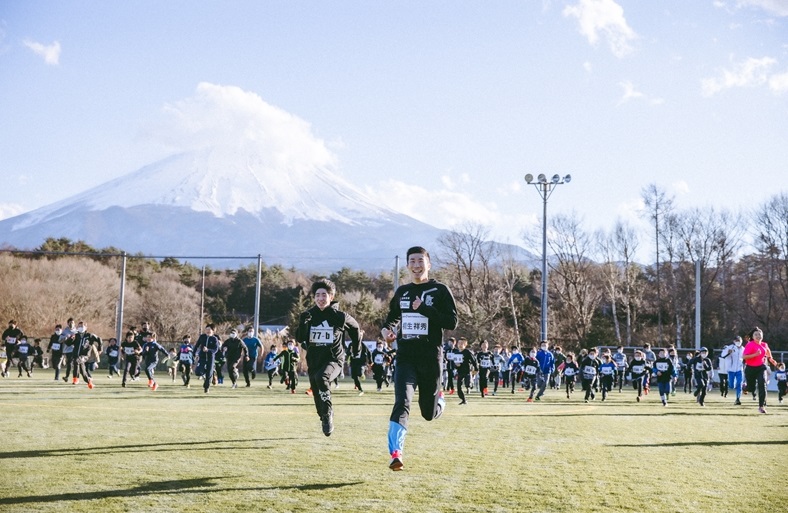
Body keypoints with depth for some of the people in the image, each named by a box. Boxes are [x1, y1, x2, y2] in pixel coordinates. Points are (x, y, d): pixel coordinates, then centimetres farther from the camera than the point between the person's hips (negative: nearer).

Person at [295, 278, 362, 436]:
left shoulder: (340, 316, -6)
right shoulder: (309, 315, 1)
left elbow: (355, 327, 13)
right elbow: (300, 339, -4)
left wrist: (356, 347, 18)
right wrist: (303, 323, -20)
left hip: (334, 359, -4)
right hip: (314, 361, 4)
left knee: (321, 377, -34)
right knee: (318, 397, 8)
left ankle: (328, 413, -22)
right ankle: (326, 422, 30)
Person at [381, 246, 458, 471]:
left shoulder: (440, 290, -2)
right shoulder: (402, 291, 11)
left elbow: (452, 322, -10)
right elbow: (393, 315, 28)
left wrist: (425, 309, -20)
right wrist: (386, 328, 6)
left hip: (431, 359, -2)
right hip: (405, 357, 2)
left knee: (429, 412, 11)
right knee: (402, 402, -19)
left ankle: (439, 400, 47)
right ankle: (396, 453, -23)